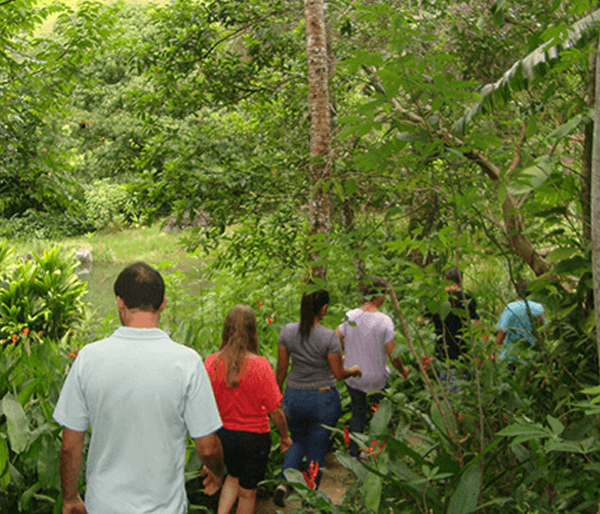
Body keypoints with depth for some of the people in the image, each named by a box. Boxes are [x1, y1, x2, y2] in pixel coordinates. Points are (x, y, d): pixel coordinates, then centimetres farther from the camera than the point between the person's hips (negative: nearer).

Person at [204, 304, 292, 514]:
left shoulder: (212, 362, -14)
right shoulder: (259, 365, -22)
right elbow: (275, 410, -15)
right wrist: (284, 436, 2)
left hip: (222, 433, 3)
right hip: (253, 435, -3)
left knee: (233, 476, 30)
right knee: (247, 492, 18)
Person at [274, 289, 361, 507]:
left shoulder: (287, 332, -8)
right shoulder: (329, 337, -17)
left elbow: (281, 368, 0)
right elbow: (338, 374, -9)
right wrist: (354, 371, 12)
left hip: (294, 397, 3)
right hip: (323, 400, -3)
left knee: (298, 442, 25)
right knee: (317, 450, 13)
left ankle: (284, 482, 5)